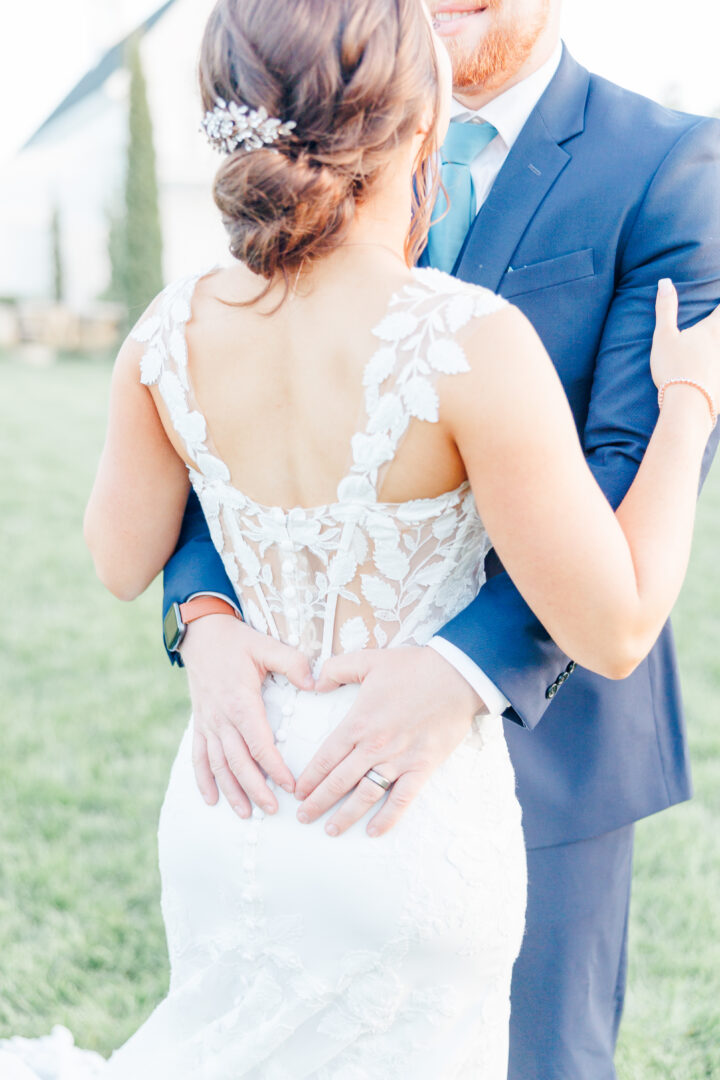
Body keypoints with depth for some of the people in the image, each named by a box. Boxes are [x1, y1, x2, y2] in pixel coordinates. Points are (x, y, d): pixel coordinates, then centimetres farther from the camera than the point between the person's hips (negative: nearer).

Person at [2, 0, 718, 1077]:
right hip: (407, 826, -5)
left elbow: (121, 563, 6)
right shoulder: (473, 344, -24)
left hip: (224, 808, 5)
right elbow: (614, 634, -15)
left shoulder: (172, 332, -9)